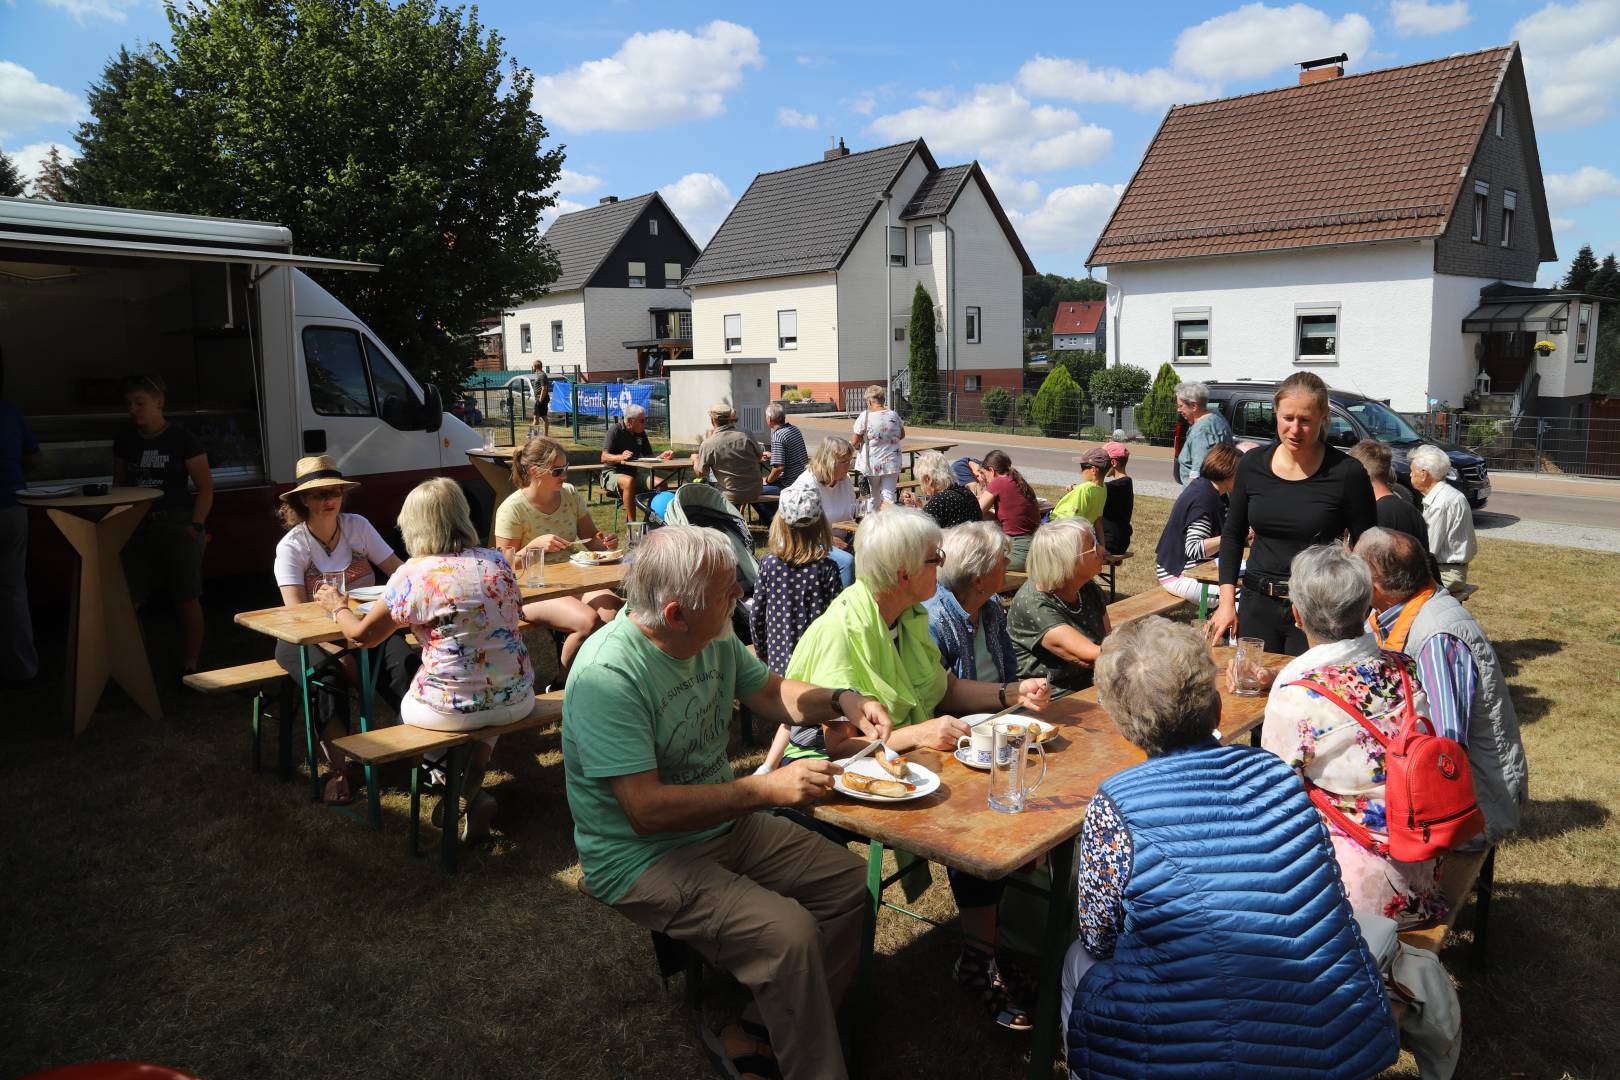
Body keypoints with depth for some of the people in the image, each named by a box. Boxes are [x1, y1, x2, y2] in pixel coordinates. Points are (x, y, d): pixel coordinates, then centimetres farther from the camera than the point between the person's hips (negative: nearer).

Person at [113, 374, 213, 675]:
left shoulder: (182, 439, -5)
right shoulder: (125, 440, 9)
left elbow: (205, 486, -4)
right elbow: (119, 486, 17)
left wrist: (196, 525, -10)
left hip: (177, 526, -4)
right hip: (138, 527, 4)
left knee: (186, 600, 3)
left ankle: (189, 666, 14)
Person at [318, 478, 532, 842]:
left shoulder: (413, 575, -11)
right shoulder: (498, 561, 1)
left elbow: (362, 635, 0)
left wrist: (337, 606, 22)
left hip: (452, 710, -3)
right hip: (516, 700, 3)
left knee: (408, 706, 32)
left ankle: (454, 788, 19)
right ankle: (472, 788, 21)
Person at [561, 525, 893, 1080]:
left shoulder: (714, 637, -3)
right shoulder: (607, 675, -28)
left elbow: (770, 691, 14)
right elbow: (646, 810, -30)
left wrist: (842, 701, -4)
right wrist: (768, 790, -30)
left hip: (726, 823, 8)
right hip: (643, 858, -8)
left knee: (851, 880, 1)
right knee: (788, 932, -25)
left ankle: (756, 1030, 12)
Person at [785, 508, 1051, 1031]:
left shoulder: (910, 616, 6)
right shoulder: (843, 630, -22)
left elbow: (944, 689, 13)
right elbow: (834, 740, -26)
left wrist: (1012, 692, 0)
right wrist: (917, 735, -33)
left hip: (905, 751, 8)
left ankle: (981, 954, -3)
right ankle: (976, 961, -3)